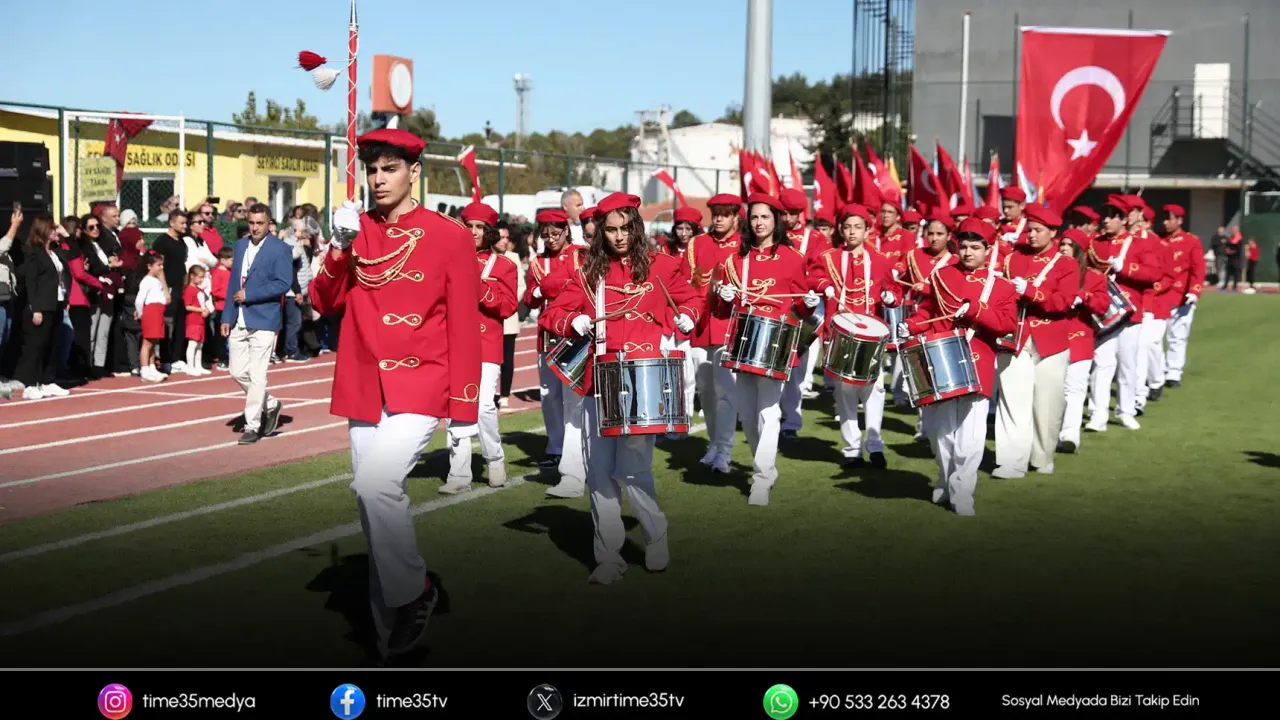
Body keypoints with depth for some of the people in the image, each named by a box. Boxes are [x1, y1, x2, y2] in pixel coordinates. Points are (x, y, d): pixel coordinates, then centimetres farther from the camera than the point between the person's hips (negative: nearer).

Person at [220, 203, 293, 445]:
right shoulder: (240, 245, 14)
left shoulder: (279, 249, -5)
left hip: (263, 320, -6)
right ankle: (270, 405, 28)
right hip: (239, 321, 6)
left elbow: (283, 284, -14)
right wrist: (227, 317, 10)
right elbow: (233, 282, 16)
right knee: (238, 372, 8)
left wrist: (249, 295, -15)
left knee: (257, 375, -5)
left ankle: (253, 426, 4)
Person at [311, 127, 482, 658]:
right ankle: (391, 633, 22)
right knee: (375, 503, 9)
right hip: (364, 389, 5)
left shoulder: (450, 236, -4)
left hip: (421, 385, -5)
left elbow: (465, 327, -5)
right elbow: (325, 304, 4)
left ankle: (413, 591, -4)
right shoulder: (356, 230, 8)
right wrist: (340, 247, -12)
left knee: (376, 481, -26)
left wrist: (465, 409, -7)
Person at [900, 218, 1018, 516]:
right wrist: (910, 326, -3)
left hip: (975, 371, -2)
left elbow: (1009, 324, -8)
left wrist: (973, 310, -19)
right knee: (940, 430, 11)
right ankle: (946, 482, 30)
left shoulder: (1002, 287, 2)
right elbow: (927, 311, 16)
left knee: (969, 438, -9)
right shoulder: (941, 276, 9)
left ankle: (962, 494, -2)